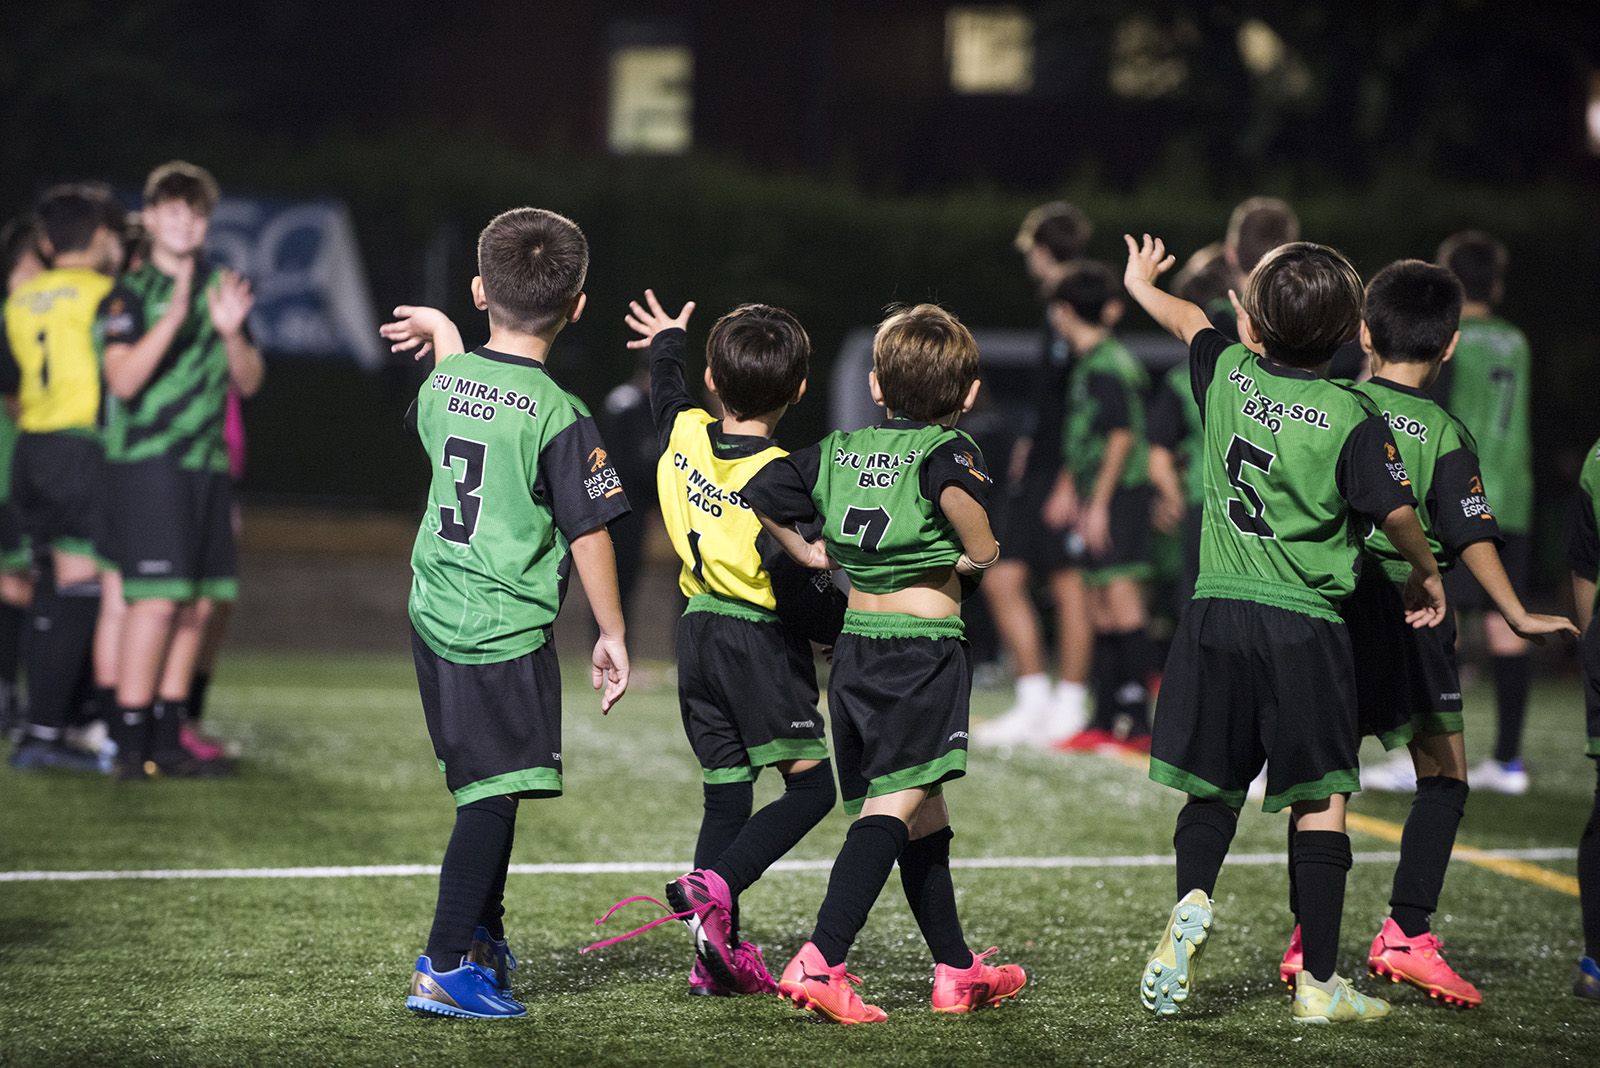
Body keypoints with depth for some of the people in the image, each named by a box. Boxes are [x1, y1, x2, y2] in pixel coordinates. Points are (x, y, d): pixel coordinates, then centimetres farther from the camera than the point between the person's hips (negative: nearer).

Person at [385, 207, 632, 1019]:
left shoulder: (444, 382, 2)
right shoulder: (558, 418, -16)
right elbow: (588, 535, -12)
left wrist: (441, 332, 41)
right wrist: (612, 636, -2)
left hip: (435, 613, 7)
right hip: (507, 630, -7)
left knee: (481, 788, 21)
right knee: (493, 794, -3)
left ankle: (482, 936, 33)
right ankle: (445, 969, -5)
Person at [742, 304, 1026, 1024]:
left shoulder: (837, 451, 11)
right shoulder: (947, 448, -6)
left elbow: (757, 494, 11)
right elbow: (956, 492, -28)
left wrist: (804, 551, 23)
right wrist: (981, 553, -12)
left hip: (855, 644, 7)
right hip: (925, 642, -7)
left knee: (922, 814, 16)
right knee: (895, 803, -13)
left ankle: (957, 971, 23)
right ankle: (820, 963, -27)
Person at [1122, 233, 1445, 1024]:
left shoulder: (1227, 376, 2)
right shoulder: (1351, 418, -10)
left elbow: (1190, 322, 24)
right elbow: (1397, 513, -11)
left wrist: (1142, 285, 45)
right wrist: (1427, 575, 10)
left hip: (1217, 612, 3)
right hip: (1303, 626, -3)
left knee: (1212, 788, 15)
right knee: (1318, 803, 2)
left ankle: (1192, 902, -13)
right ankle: (1318, 983, 1)